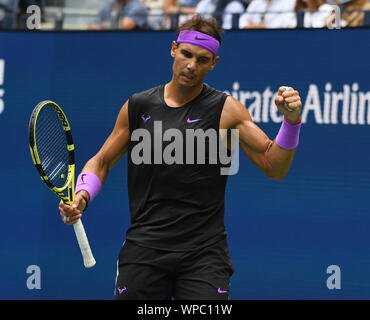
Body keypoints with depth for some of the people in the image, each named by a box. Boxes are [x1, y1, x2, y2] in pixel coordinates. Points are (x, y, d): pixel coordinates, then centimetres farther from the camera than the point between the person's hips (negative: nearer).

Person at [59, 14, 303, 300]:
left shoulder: (225, 110, 1)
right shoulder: (138, 107, 8)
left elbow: (273, 166, -3)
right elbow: (102, 162, 17)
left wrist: (291, 121, -18)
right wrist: (82, 195, -2)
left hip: (203, 254, -2)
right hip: (143, 250, 2)